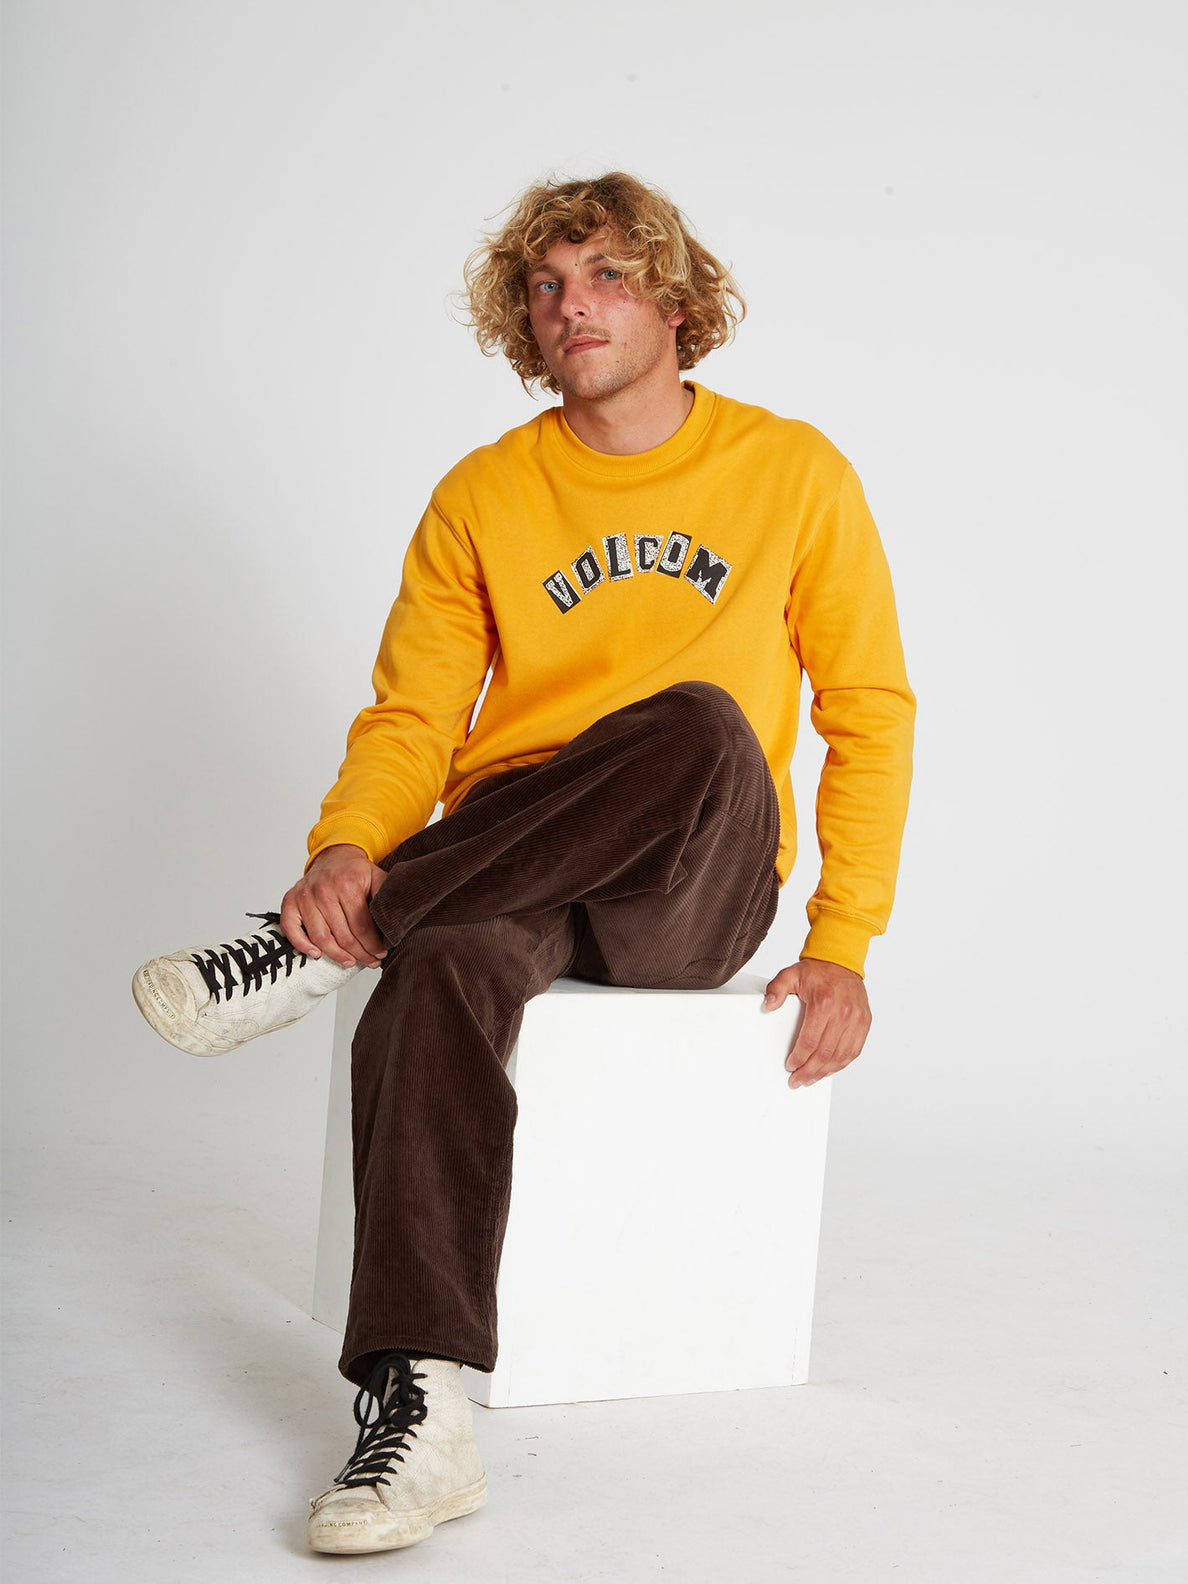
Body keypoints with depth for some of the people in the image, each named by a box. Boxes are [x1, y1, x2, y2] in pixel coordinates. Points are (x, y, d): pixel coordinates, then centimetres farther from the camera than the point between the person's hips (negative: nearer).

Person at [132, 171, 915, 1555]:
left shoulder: (793, 474, 5)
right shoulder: (481, 499, 9)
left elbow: (870, 711, 6)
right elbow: (411, 717, 4)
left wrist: (841, 945, -3)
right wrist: (345, 849, -19)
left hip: (696, 899, 0)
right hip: (511, 878, 1)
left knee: (707, 729, -35)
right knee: (441, 958, -37)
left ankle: (317, 950, -26)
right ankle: (417, 1412, -44)